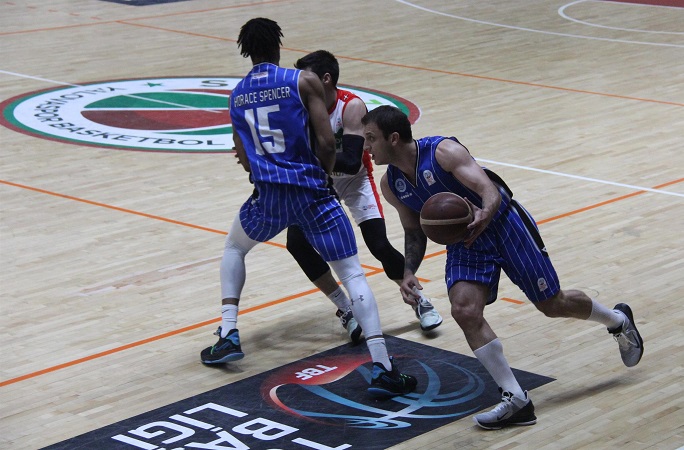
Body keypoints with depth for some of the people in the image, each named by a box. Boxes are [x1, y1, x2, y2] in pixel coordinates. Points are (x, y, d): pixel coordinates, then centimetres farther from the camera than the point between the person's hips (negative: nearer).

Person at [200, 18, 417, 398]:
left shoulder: (236, 97, 12)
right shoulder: (304, 81, -2)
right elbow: (326, 143, -8)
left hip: (268, 194, 3)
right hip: (310, 191, -3)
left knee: (234, 248, 32)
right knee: (352, 273, -1)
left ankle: (227, 336, 21)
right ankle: (382, 369, -13)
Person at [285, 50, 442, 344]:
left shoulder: (352, 107, -28)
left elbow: (351, 163, -36)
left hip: (354, 180, -4)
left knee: (379, 246, -14)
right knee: (296, 241, -14)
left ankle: (418, 301, 13)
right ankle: (346, 310, 0)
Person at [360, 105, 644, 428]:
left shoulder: (443, 151, -25)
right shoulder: (391, 185, -5)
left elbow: (490, 190, -33)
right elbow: (414, 231, 10)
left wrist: (484, 216, -55)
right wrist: (408, 272, -7)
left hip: (503, 224, -5)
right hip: (463, 241, 5)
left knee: (552, 305, 5)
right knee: (465, 311, -19)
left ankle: (619, 321, 37)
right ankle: (515, 400, -14)